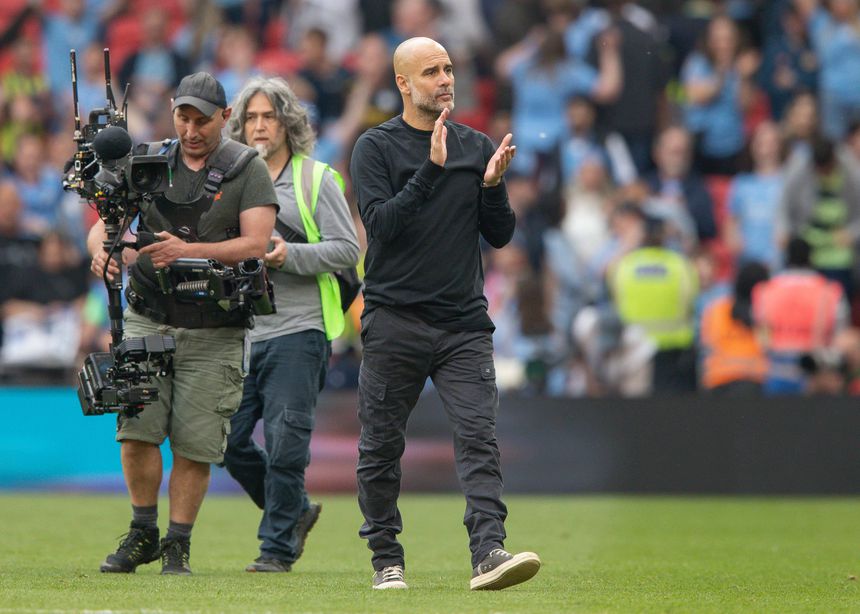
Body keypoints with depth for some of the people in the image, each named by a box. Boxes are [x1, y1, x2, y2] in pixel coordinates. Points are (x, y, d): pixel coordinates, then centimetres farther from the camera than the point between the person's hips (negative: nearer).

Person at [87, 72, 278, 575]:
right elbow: (105, 224, 4)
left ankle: (178, 544, 9)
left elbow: (256, 243, -11)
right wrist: (101, 249, -22)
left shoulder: (247, 170, -1)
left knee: (195, 444, -4)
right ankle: (143, 534, 11)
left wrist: (189, 251, -25)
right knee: (137, 430, -6)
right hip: (148, 321, 2)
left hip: (214, 333, -2)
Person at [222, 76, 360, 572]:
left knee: (285, 443, -8)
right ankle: (295, 511, 23)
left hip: (297, 331, -5)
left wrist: (290, 254, -16)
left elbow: (348, 250, -4)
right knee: (229, 439, 1)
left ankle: (279, 546, 3)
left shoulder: (316, 179, 1)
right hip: (239, 333, 5)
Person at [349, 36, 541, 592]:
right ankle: (386, 558, 16)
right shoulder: (376, 147, 1)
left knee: (479, 436, -12)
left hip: (464, 321, 2)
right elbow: (381, 223, -13)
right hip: (395, 320, -2)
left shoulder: (478, 148, 12)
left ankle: (489, 551, -21)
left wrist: (493, 186, -7)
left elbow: (500, 236, 12)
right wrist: (431, 170, -21)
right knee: (382, 446, 4)